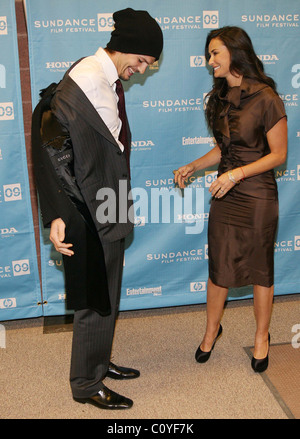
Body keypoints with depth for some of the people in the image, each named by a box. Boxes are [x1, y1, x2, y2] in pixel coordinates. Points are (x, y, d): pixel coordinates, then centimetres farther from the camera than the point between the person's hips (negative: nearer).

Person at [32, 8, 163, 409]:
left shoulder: (110, 81, 9)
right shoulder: (83, 82, -19)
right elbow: (52, 147, -22)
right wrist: (57, 215, -27)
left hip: (108, 210, 9)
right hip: (88, 214, -9)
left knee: (107, 295, 20)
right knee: (94, 299, 3)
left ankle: (99, 362, 39)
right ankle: (85, 384, 23)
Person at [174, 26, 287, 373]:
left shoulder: (265, 98, -14)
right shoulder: (220, 98, 7)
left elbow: (278, 154, -11)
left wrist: (237, 174, -20)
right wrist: (193, 167, 2)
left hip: (257, 197, -5)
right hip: (224, 195, 5)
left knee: (260, 269, 10)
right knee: (218, 267, 12)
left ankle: (261, 337, 31)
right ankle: (211, 330, 34)